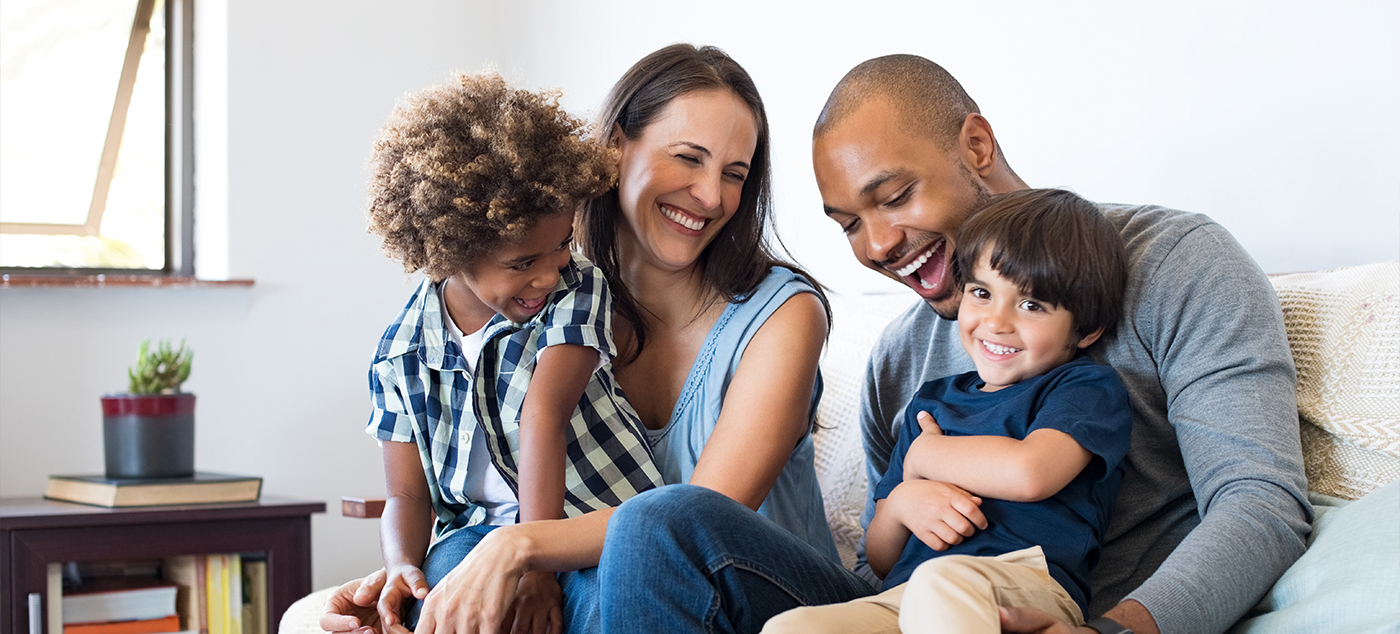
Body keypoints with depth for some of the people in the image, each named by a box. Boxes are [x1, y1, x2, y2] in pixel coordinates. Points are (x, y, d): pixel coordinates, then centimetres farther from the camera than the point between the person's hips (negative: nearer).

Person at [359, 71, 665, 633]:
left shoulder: (577, 291, -3)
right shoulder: (400, 356, 4)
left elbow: (543, 415, -18)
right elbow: (407, 495, 8)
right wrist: (402, 567, -16)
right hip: (479, 531, 2)